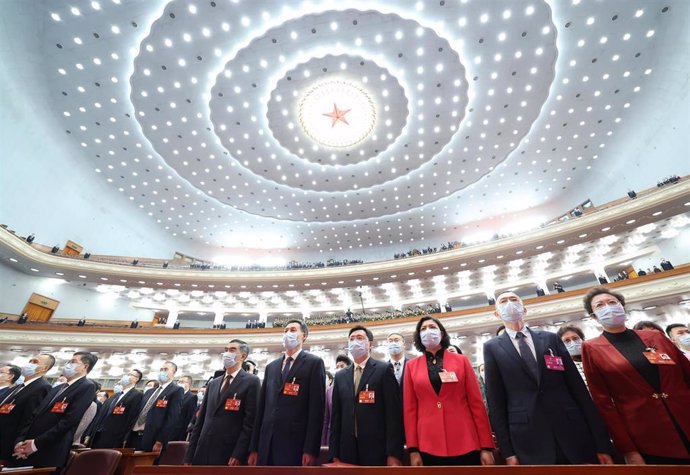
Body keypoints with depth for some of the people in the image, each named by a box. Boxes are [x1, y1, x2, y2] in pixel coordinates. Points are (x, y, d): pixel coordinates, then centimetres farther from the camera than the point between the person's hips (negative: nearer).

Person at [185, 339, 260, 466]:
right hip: (203, 452, 6)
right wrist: (189, 455, 9)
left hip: (229, 454, -6)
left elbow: (250, 422, -13)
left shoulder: (251, 381, -8)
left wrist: (238, 455, -17)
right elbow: (201, 420, 13)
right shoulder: (213, 383, 13)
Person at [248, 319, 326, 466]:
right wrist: (254, 447, 9)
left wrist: (311, 449, -14)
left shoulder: (314, 363, -4)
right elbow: (262, 407, 12)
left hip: (295, 443, -5)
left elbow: (316, 407, -10)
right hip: (266, 443, 5)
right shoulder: (271, 366, 14)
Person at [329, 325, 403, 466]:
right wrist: (334, 455, 5)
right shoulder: (340, 376, 9)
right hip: (347, 451, 4)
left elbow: (393, 413, -9)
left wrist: (394, 454, -13)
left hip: (377, 451, -4)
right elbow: (336, 416, 8)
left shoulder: (384, 370, -5)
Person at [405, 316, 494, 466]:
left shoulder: (461, 361, 3)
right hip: (428, 446, 1)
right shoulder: (412, 366, 3)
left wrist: (486, 446, -2)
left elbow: (476, 403, 2)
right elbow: (409, 408, 3)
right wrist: (413, 449, -1)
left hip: (466, 444, 0)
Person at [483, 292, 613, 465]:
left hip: (574, 434, 2)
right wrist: (507, 450, -4)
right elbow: (495, 401, -1)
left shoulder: (551, 339, 8)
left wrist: (601, 442, 1)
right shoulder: (492, 347, 1)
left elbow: (577, 387, 5)